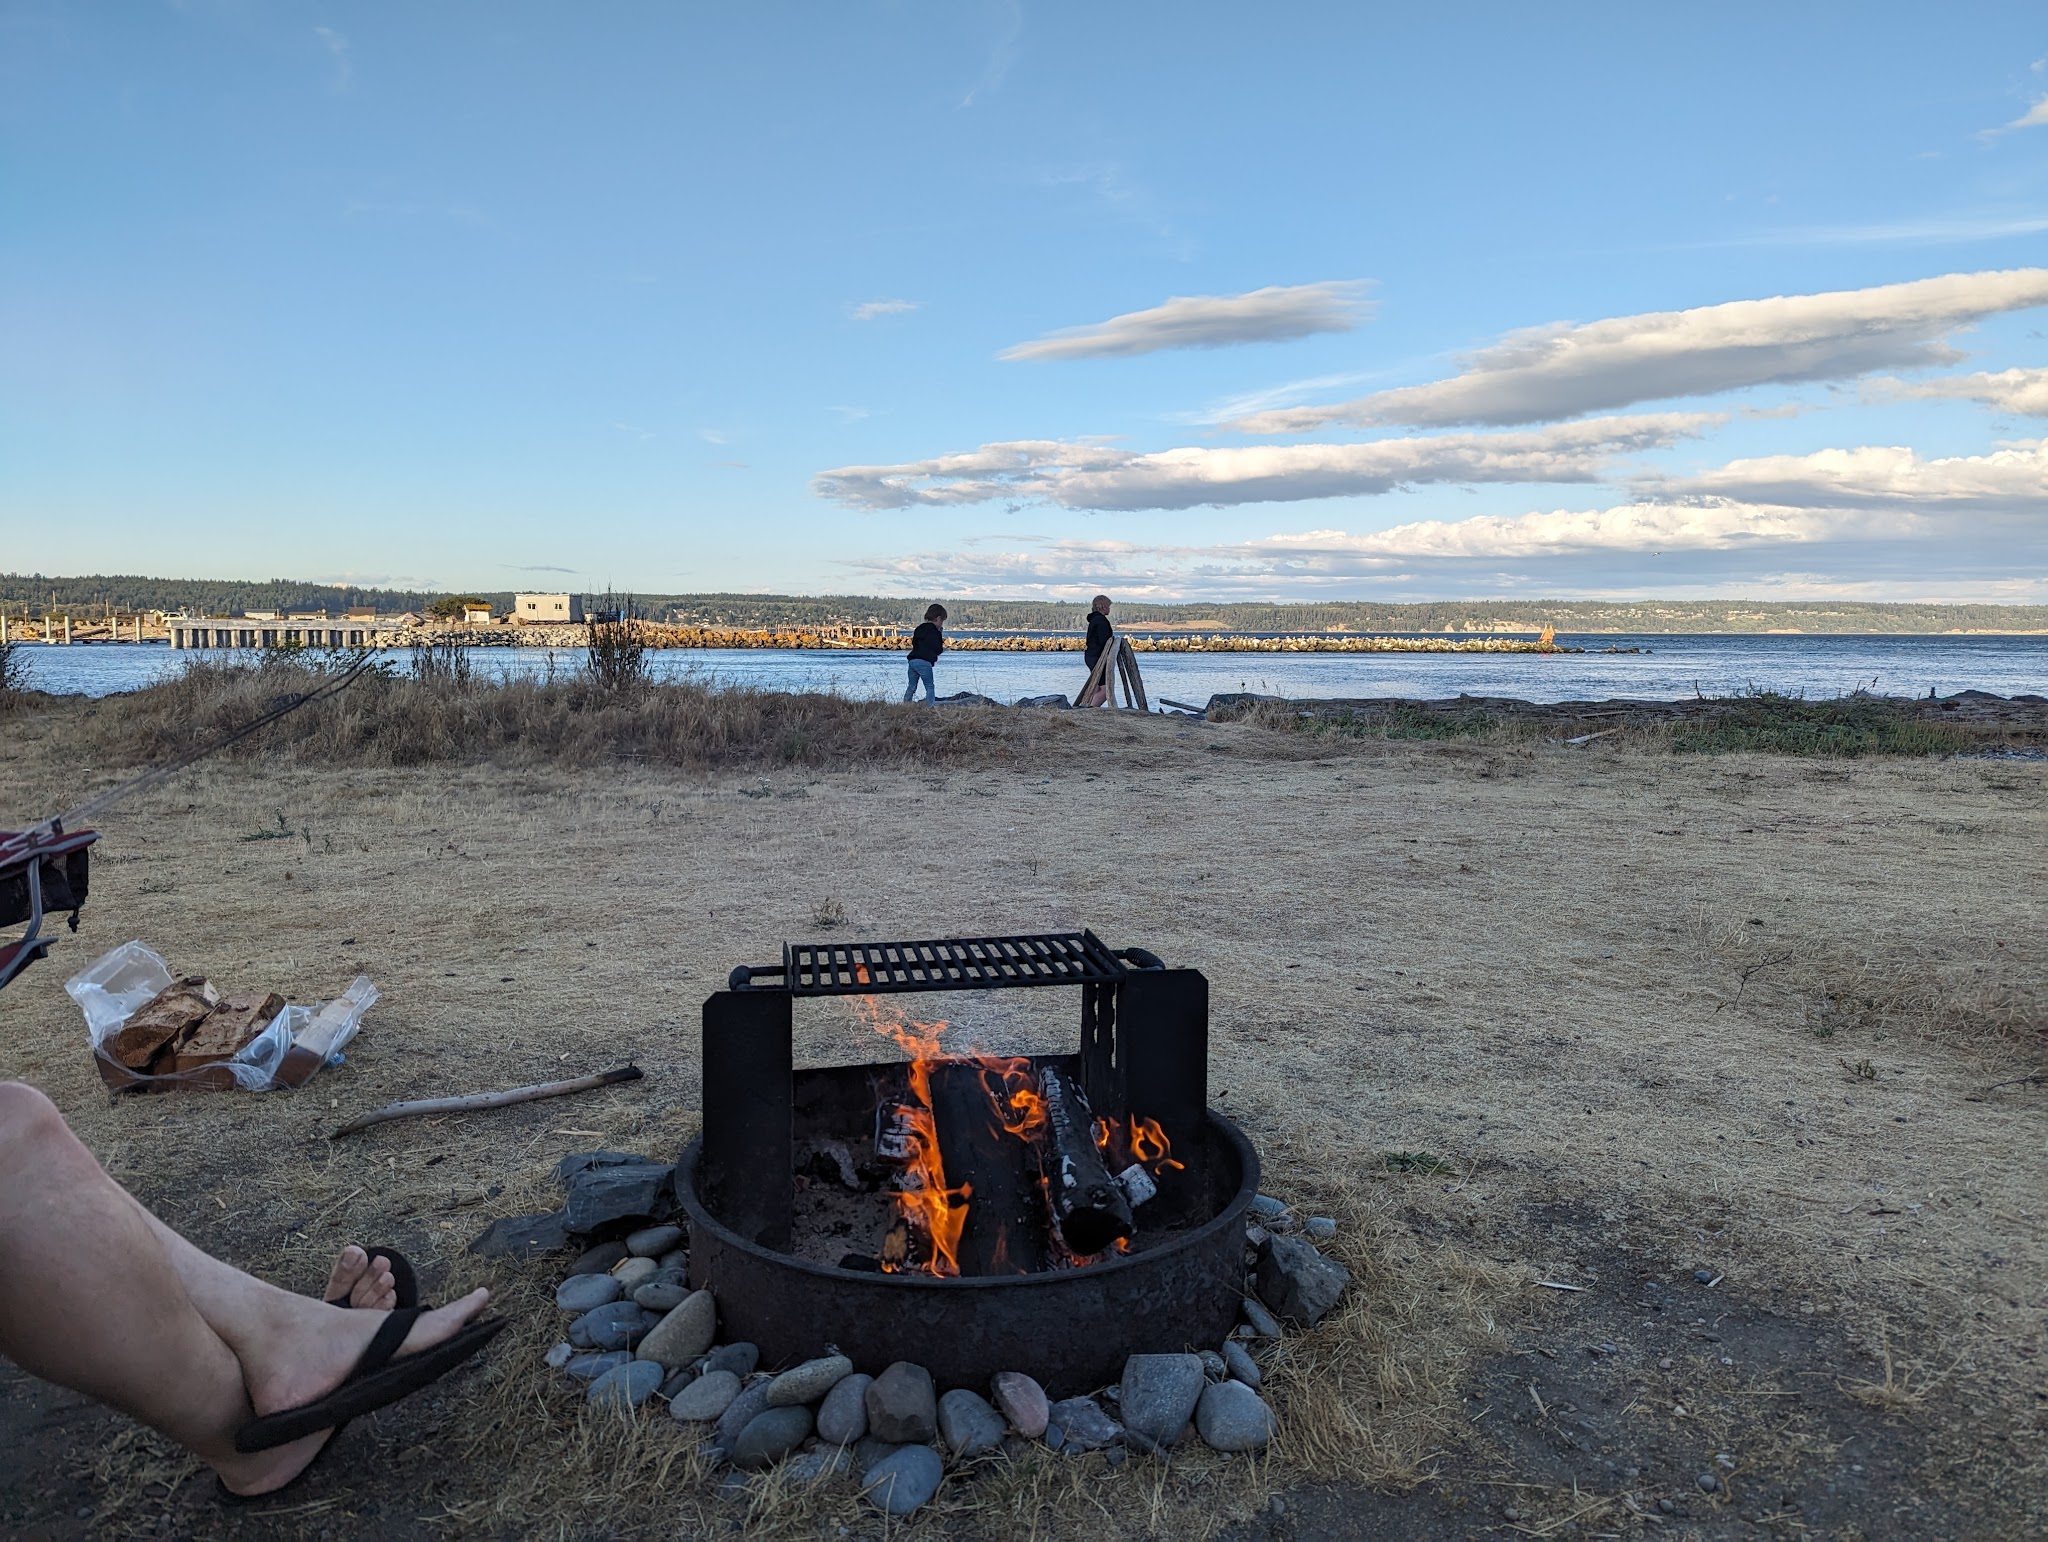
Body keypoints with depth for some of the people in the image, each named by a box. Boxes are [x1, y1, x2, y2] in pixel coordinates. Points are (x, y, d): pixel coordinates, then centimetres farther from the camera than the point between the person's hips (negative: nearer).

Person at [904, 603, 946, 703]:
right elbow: (938, 650, -10)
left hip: (912, 660, 7)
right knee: (930, 687, -2)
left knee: (911, 687, 13)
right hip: (924, 662, -7)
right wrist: (943, 649, 13)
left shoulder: (919, 628, 16)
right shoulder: (935, 632, -6)